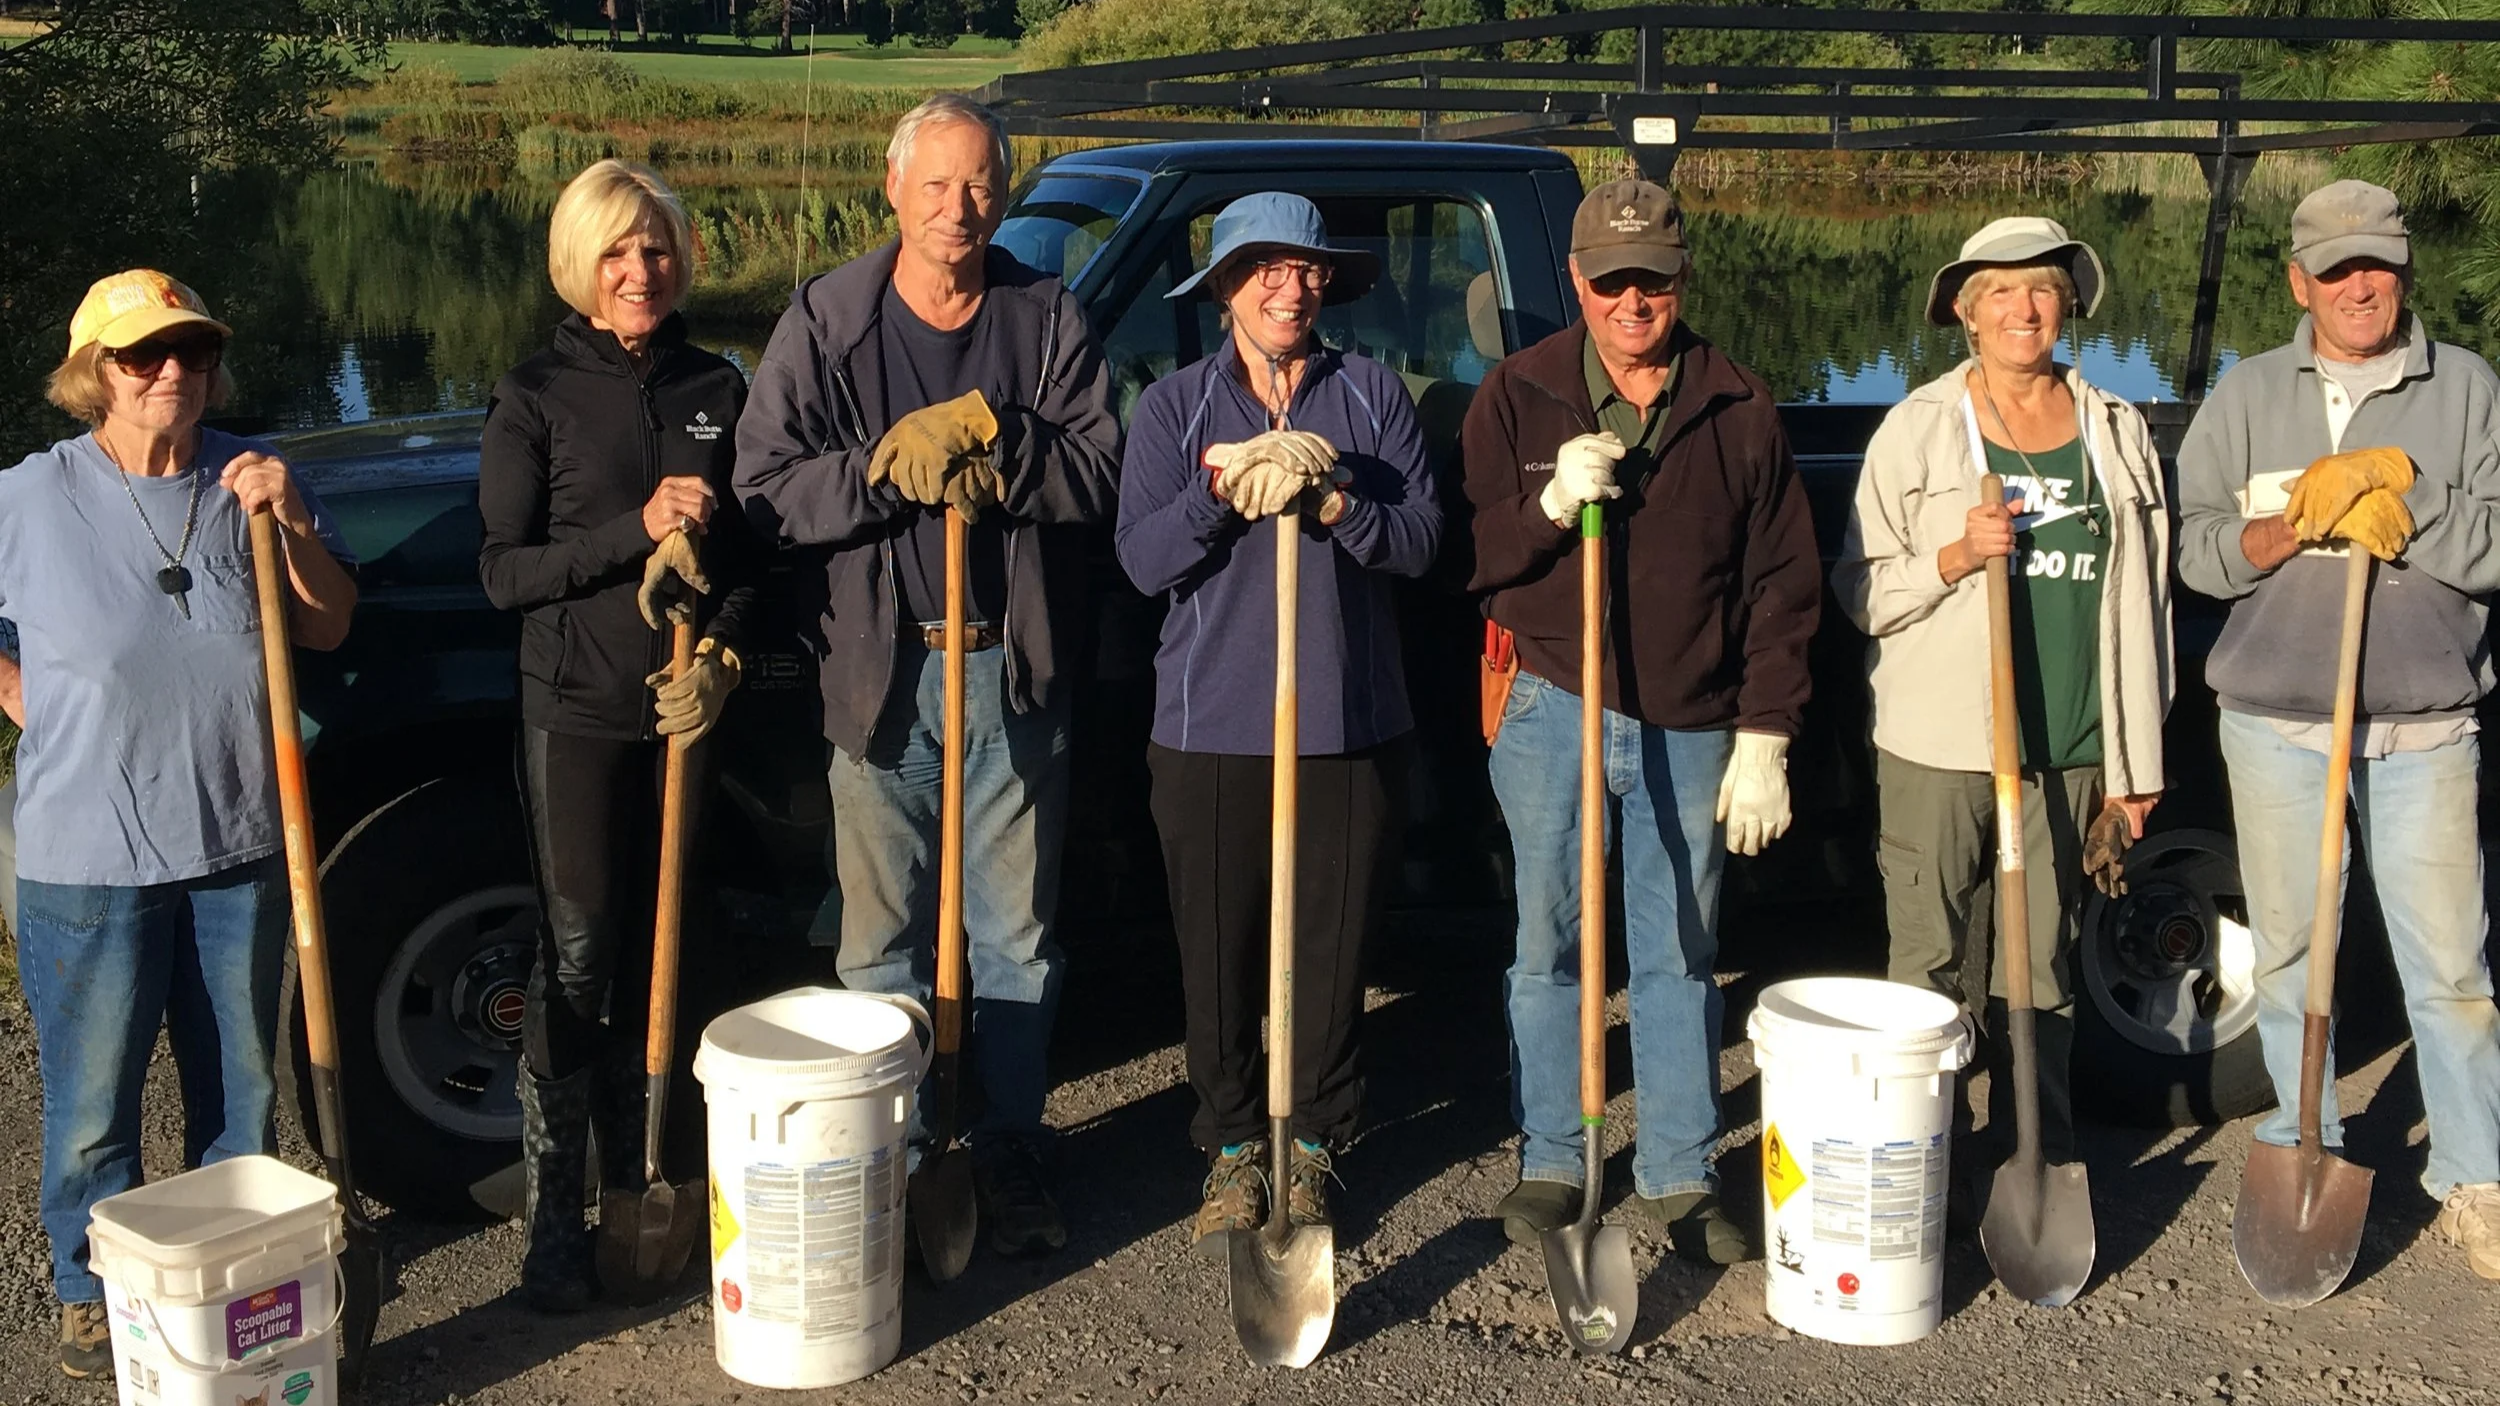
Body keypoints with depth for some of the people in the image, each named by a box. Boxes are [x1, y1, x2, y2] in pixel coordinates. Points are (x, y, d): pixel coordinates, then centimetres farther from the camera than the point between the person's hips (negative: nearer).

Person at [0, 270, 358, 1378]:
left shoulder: (251, 480, 1)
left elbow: (328, 628, 2)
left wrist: (291, 524, -14)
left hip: (239, 847, 3)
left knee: (242, 1087, 17)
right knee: (92, 1104, 7)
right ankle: (92, 1292, 27)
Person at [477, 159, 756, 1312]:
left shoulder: (717, 389, 8)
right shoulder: (536, 396, -4)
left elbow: (749, 550, 12)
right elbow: (503, 569, -8)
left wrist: (719, 650, -5)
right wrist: (635, 532, -19)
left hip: (685, 701, 4)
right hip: (576, 707, -4)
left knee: (660, 946, 10)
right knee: (578, 954, -3)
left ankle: (635, 1175, 24)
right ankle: (552, 1215, 6)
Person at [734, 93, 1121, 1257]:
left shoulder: (1046, 319, 3)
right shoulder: (826, 320, -1)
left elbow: (1099, 472, -7)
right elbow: (768, 486, -8)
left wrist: (986, 438, -20)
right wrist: (888, 465, -21)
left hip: (1013, 669, 1)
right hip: (879, 669, -1)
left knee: (1016, 934, 11)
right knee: (881, 940, 8)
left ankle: (1012, 1155, 24)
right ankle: (890, 1157, 22)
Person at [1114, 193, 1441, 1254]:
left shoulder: (1373, 397, 6)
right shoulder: (1174, 407, 5)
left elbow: (1421, 539, -4)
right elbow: (1143, 559, -5)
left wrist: (1329, 500, -19)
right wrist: (1219, 490, -20)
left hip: (1351, 725, 0)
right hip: (1210, 728, 0)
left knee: (1334, 950, 6)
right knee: (1216, 955, 6)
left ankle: (1314, 1146, 23)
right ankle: (1231, 1148, 22)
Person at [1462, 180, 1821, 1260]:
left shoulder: (1738, 411, 2)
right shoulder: (1517, 396, 1)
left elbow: (1781, 588, 3)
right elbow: (1471, 557, 0)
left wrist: (1764, 737, -1)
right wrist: (1546, 507, -20)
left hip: (1692, 730, 0)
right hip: (1556, 714, 0)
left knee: (1679, 958, 8)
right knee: (1548, 950, 6)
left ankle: (1681, 1179, 19)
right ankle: (1550, 1164, 19)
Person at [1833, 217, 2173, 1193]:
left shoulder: (2117, 434, 9)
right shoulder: (1918, 428, 1)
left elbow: (2141, 602, 11)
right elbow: (1858, 590, 2)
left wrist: (2137, 762, 9)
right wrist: (1951, 559, -17)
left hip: (2069, 749, 2)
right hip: (1940, 746, -2)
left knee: (2043, 969, 8)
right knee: (1931, 967, 1)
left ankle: (2041, 1166, 19)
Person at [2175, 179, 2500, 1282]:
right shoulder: (2247, 396, 7)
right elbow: (2195, 550, 0)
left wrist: (2397, 500, -17)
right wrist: (2299, 528, -16)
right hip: (2277, 722, 1)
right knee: (2286, 952, 9)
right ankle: (2302, 1154, 24)